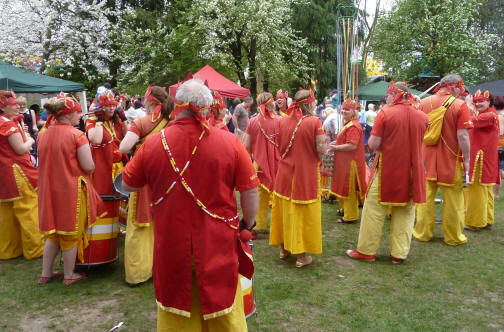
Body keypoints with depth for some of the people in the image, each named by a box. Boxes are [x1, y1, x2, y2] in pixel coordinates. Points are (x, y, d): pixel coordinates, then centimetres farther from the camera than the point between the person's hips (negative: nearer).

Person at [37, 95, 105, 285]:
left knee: (53, 234, 20)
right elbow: (89, 166, -18)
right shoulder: (77, 135, -16)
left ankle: (46, 274, 29)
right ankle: (69, 276, 22)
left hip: (49, 190, 6)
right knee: (71, 233, 9)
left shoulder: (43, 135, 3)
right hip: (72, 190, -6)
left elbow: (44, 162, 13)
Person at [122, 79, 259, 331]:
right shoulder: (229, 142, -13)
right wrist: (248, 224, 10)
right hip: (218, 246, -1)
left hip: (171, 247, 1)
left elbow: (128, 185, 6)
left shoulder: (152, 144, -9)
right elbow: (250, 192, -7)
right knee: (224, 310, 18)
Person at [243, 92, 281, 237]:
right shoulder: (280, 121, -9)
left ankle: (255, 228, 19)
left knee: (259, 197, 12)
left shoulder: (252, 122, -5)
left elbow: (246, 146, -3)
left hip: (259, 164, 1)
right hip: (277, 165, -1)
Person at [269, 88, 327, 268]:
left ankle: (284, 248, 32)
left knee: (285, 209, 18)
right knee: (303, 212, 6)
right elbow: (321, 149, -14)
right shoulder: (314, 121, -13)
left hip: (285, 173, 5)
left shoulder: (283, 121, 1)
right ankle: (301, 255, 16)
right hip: (305, 174, -4)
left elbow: (279, 147, 9)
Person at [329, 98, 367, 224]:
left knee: (349, 189, -1)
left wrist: (335, 147, -18)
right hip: (345, 161, 10)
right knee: (345, 187, 20)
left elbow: (352, 146, -27)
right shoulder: (349, 124, 14)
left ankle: (350, 216, 9)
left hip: (350, 163, -10)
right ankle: (345, 209, 35)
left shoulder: (353, 126, -20)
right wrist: (336, 142, 11)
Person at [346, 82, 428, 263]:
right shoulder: (422, 117, 1)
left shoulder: (385, 114, -11)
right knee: (405, 212, 13)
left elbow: (373, 145, -13)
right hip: (411, 172, 4)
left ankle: (366, 251, 14)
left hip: (386, 170, -4)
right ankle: (399, 253, 18)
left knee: (374, 209, 7)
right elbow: (419, 143, 15)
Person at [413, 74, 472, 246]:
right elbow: (462, 136, -15)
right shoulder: (459, 105, -11)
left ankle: (423, 233, 21)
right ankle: (453, 237, 20)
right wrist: (466, 160, -6)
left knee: (425, 197, 12)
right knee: (453, 199, 9)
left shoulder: (424, 103, 2)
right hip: (451, 161, -3)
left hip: (426, 160, 4)